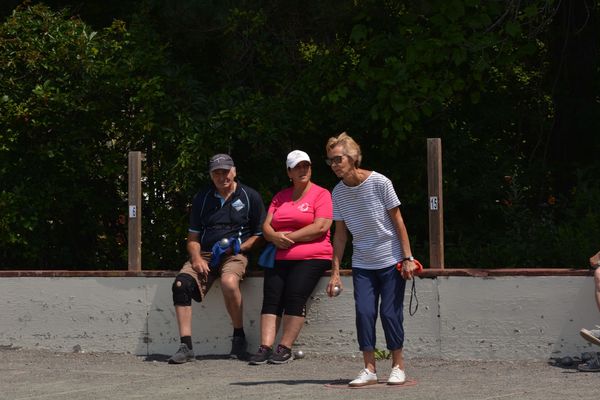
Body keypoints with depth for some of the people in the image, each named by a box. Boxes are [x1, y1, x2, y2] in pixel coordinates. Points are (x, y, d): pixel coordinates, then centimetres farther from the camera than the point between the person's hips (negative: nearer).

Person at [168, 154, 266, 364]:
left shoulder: (250, 197, 6)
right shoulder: (202, 198, 16)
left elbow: (259, 234, 7)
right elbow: (193, 237, 16)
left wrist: (237, 248, -10)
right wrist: (197, 258, -4)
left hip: (235, 255, -3)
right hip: (204, 254, 4)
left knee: (229, 282, -37)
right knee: (181, 283, -25)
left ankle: (239, 337, -15)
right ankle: (186, 346, -24)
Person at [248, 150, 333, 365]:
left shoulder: (321, 194, 3)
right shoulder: (281, 197, 21)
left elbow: (320, 227, -10)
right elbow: (266, 226, 14)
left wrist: (288, 237, -11)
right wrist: (275, 238, -10)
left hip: (311, 257, -5)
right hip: (280, 257, 5)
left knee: (295, 295, -22)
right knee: (271, 297, -13)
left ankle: (285, 349, -19)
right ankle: (265, 347, -19)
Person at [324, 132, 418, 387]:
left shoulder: (379, 182, -12)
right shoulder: (338, 193, 0)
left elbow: (397, 221, -7)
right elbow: (340, 233, 5)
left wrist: (407, 258, -9)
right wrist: (335, 272, 1)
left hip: (391, 261, -3)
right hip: (362, 264, 4)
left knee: (390, 312, -4)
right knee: (364, 312, -6)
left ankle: (398, 365, 11)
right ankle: (369, 369, 1)